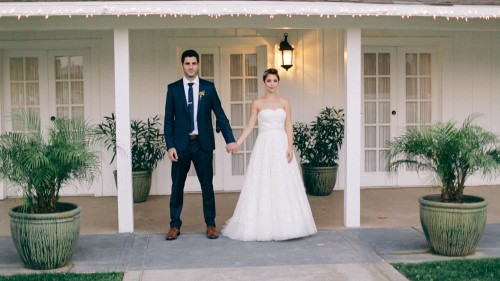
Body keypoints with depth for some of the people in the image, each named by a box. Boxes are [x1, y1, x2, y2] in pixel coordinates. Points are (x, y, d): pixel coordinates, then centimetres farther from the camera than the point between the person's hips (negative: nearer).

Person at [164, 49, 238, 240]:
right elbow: (168, 120, 2)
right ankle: (175, 225, 18)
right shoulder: (173, 88, 3)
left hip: (203, 144, 0)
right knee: (177, 186, 6)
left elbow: (220, 115, 2)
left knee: (207, 185, 5)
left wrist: (230, 140, -7)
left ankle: (210, 225, 16)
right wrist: (170, 146, -6)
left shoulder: (208, 87, 4)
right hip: (181, 144, 0)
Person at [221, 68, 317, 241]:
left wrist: (290, 147, -7)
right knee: (262, 186, -3)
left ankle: (283, 224, 9)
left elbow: (289, 126, 4)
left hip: (281, 146, 1)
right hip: (264, 147, -1)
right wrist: (236, 143, -7)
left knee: (284, 186, 1)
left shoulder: (284, 102, 8)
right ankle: (263, 226, 3)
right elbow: (250, 126, 3)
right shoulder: (257, 103, 5)